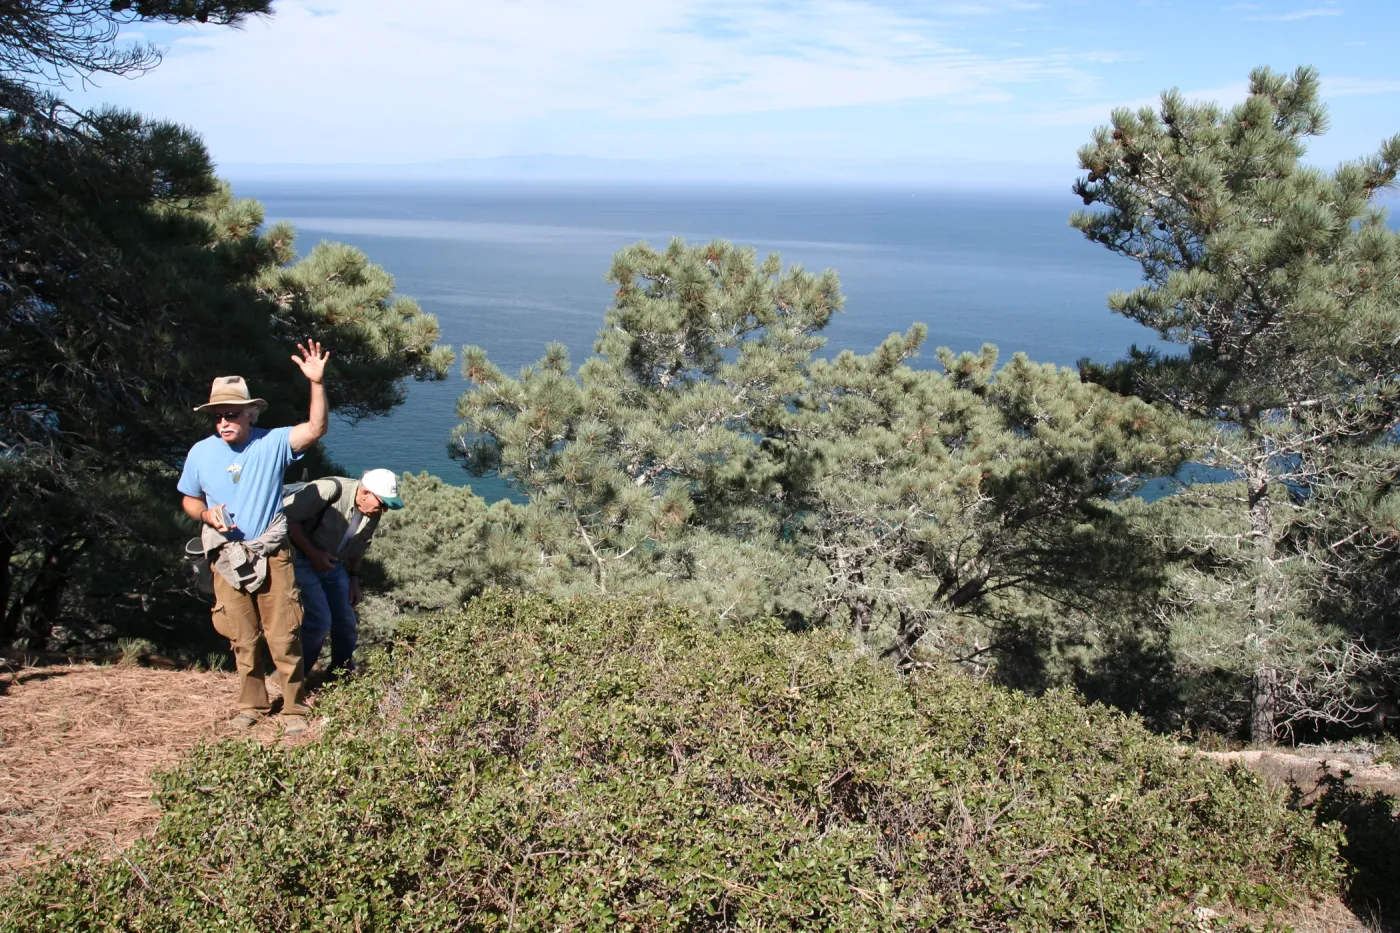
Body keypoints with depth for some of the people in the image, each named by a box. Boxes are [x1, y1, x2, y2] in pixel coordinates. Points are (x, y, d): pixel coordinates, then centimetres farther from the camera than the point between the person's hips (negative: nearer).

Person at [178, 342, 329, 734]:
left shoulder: (272, 443, -8)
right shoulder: (200, 453, 0)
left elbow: (315, 428, -22)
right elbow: (189, 500, 13)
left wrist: (317, 382, -34)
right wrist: (206, 514, -10)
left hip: (271, 555, -2)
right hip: (227, 559, 3)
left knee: (284, 636, -2)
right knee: (243, 639, 13)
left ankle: (295, 709, 10)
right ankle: (251, 704, 29)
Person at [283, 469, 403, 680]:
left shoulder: (373, 514, -3)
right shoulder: (330, 490, -27)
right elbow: (286, 515, -26)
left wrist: (354, 579, 11)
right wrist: (312, 553, -25)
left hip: (334, 566, 7)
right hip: (302, 559, -7)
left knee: (348, 624, 5)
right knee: (319, 620, -16)